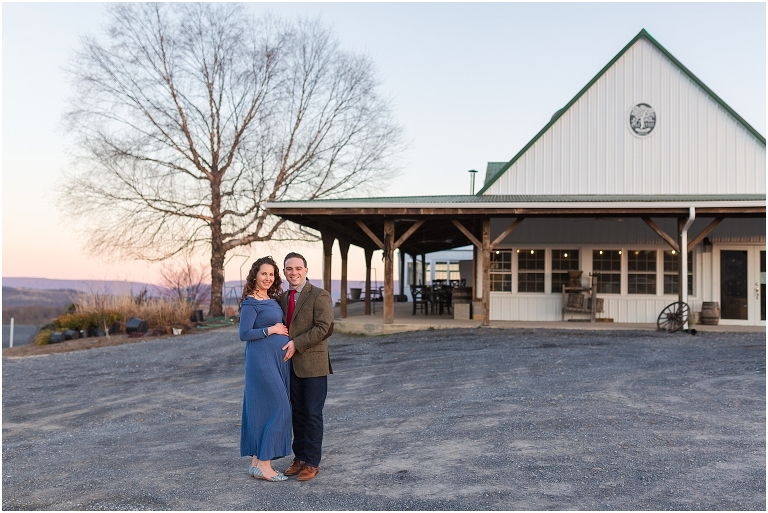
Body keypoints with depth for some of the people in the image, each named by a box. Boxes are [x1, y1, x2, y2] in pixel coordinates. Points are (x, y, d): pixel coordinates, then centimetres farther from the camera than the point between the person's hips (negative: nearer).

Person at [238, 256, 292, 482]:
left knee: (261, 411, 11)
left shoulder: (272, 300, 13)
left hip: (277, 359, 8)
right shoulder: (251, 302, -11)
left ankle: (256, 462, 17)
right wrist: (271, 330, -14)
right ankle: (263, 465, -3)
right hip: (261, 360, -8)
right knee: (279, 409, -9)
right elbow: (244, 334, -16)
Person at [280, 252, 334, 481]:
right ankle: (299, 458, 22)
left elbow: (323, 328, -16)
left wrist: (296, 344, -18)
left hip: (313, 364, -6)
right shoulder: (283, 298, 14)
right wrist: (284, 346, 5)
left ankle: (312, 462, 8)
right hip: (292, 365, 6)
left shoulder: (320, 296, -8)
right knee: (297, 414, 12)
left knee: (313, 415, 0)